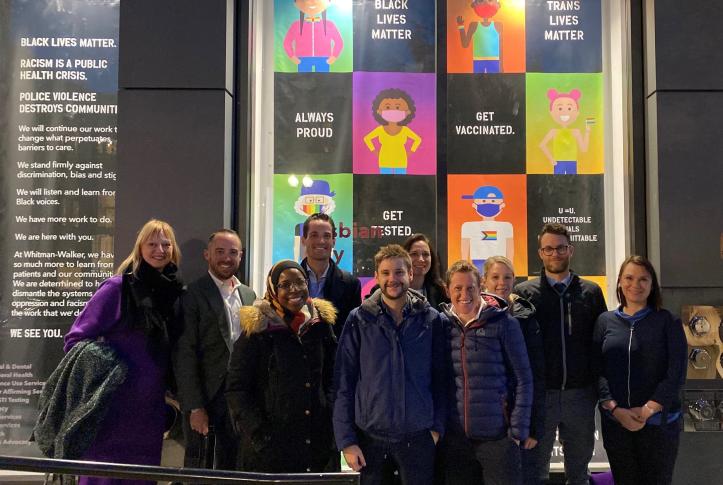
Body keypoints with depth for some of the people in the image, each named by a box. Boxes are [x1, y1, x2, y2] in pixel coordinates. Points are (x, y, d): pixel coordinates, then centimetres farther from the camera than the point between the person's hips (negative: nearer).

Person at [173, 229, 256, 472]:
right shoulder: (192, 294, -8)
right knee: (197, 469, 5)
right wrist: (195, 407, -16)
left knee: (232, 465, 13)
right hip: (204, 396, -5)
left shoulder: (248, 294, 11)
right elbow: (185, 354, -12)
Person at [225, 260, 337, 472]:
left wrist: (330, 415, 2)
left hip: (317, 441, 4)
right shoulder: (258, 329, -6)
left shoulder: (320, 324, 6)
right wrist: (258, 433, -13)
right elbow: (236, 389, -6)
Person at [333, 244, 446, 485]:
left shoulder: (431, 319, 2)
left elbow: (440, 378, 6)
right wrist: (346, 440, -7)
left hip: (418, 436, 1)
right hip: (369, 435, -1)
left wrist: (437, 427, -1)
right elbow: (344, 382, -2)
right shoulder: (359, 320, -1)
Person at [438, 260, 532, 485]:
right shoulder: (442, 325, 5)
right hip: (454, 437, 3)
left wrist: (518, 430, -7)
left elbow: (522, 380, -3)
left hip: (497, 435, -3)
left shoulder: (504, 324, -4)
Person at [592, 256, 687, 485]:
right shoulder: (605, 321, 6)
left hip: (658, 421, -2)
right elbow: (598, 370, 2)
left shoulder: (668, 322, 1)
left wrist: (648, 410, -12)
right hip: (615, 421, 2)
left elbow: (676, 374, -4)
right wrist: (615, 409, -10)